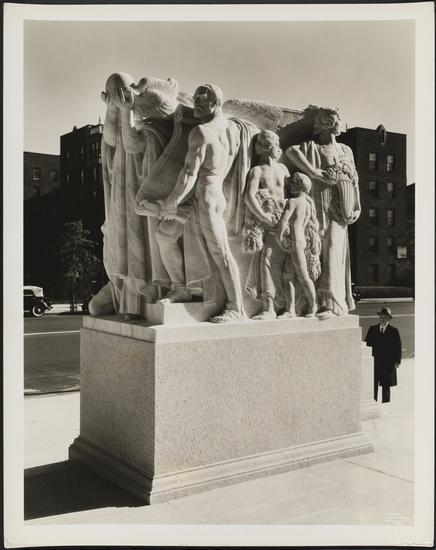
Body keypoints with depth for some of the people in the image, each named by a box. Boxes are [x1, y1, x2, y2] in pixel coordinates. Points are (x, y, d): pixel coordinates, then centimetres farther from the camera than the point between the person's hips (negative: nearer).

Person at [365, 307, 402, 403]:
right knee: (373, 386, 1)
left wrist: (397, 361, -6)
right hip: (374, 362, 1)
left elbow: (398, 347, 1)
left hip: (388, 364, -1)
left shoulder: (394, 331, 2)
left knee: (386, 386, 7)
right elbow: (367, 344, 8)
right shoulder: (372, 329, 8)